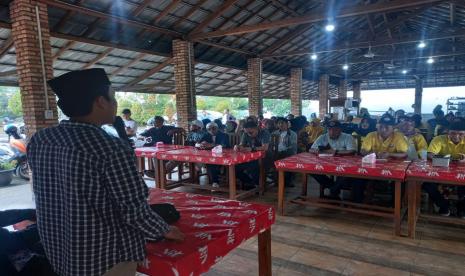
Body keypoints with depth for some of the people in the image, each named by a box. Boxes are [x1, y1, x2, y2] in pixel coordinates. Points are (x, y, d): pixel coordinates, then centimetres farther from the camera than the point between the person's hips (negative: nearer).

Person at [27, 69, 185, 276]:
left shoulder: (38, 141, -5)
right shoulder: (111, 149, -27)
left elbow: (51, 196, 8)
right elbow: (135, 210, -24)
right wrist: (164, 231, -4)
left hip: (57, 253, 7)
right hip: (104, 259, -6)